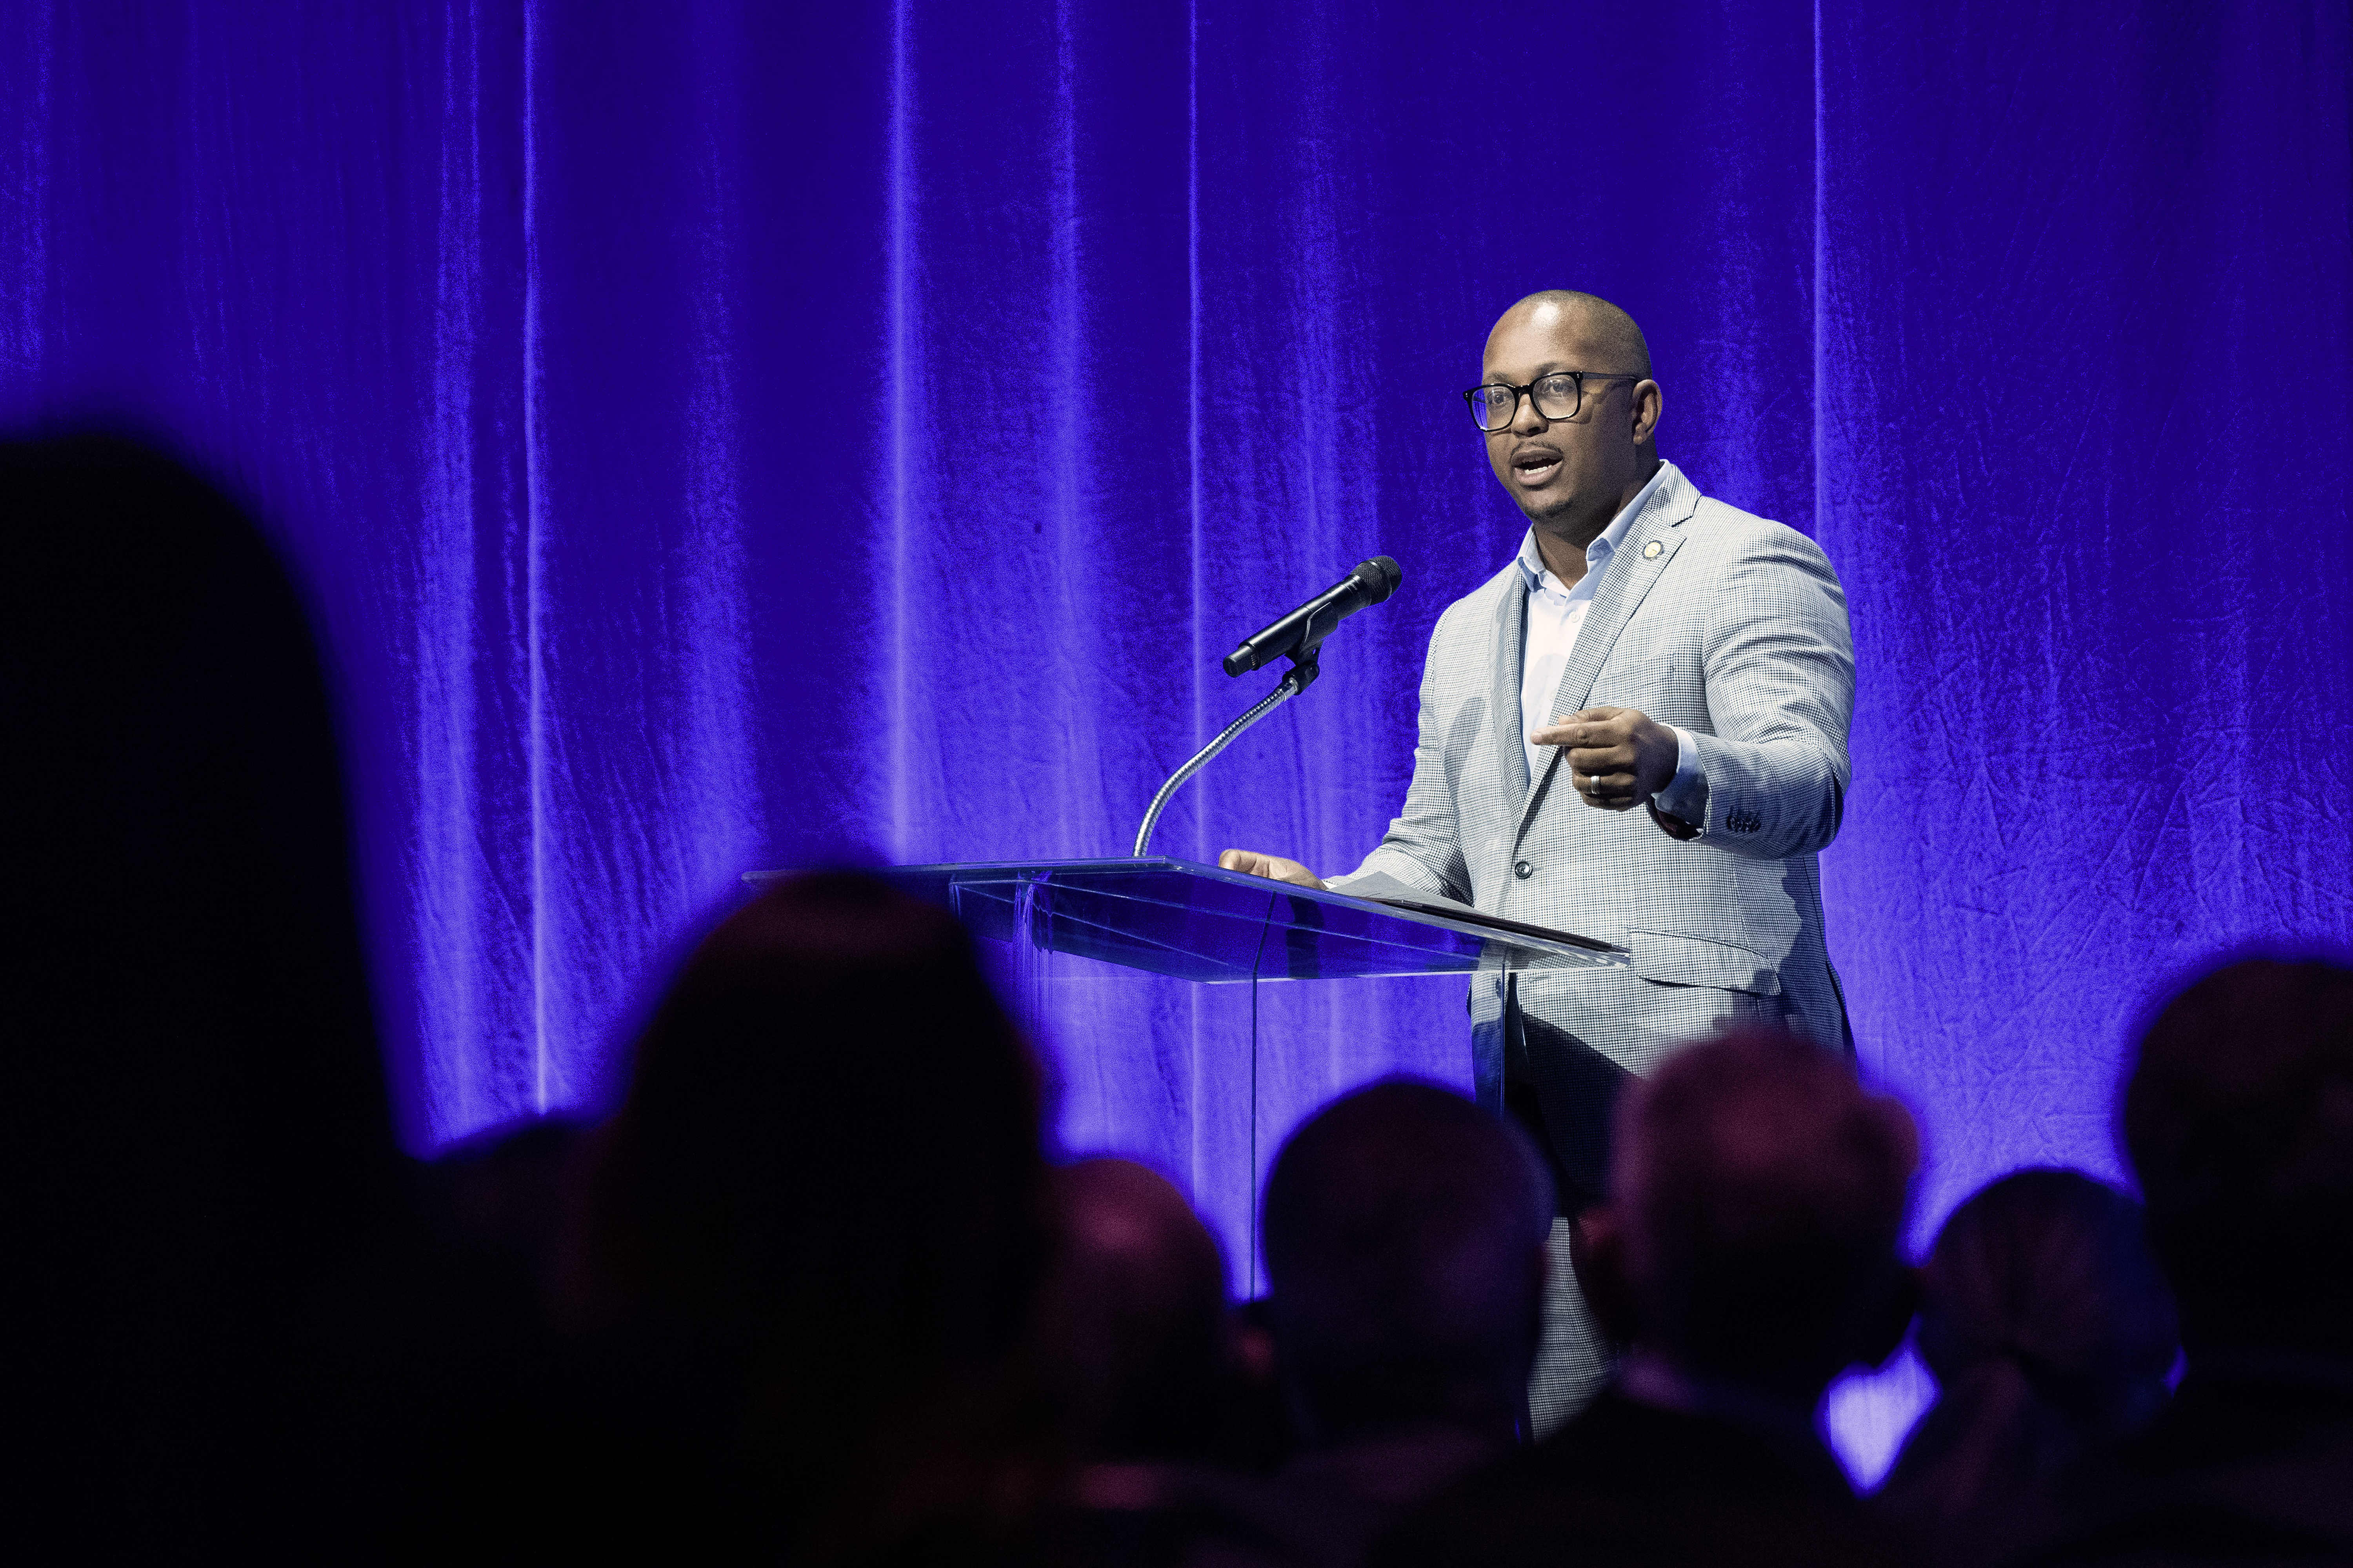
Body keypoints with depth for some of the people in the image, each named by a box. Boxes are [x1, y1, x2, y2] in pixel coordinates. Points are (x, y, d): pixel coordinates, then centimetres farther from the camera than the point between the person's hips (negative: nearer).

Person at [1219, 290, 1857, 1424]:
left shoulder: (1753, 570, 1)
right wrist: (1326, 902, 6)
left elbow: (1806, 791, -15)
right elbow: (1431, 859, 28)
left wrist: (1671, 768, -36)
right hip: (1530, 1118, 7)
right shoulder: (1470, 632, 25)